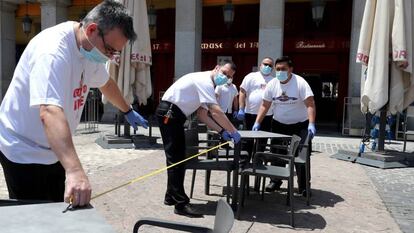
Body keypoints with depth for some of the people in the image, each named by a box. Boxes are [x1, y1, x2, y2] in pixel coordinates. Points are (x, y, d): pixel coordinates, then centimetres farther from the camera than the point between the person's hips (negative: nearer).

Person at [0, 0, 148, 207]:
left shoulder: (91, 49, 0)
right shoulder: (54, 49, -28)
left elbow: (106, 83, 21)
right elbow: (49, 112, -42)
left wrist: (128, 111, 31)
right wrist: (74, 171, -52)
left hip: (54, 151, 8)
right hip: (24, 152, -8)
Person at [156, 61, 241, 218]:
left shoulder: (207, 85, 15)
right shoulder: (205, 81, -16)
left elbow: (202, 115, 10)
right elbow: (216, 112, -25)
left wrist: (222, 131, 2)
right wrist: (233, 131, -18)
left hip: (174, 115, 11)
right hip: (168, 113, -11)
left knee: (177, 158, 15)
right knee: (176, 159, -10)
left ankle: (171, 197, 27)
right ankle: (181, 204, -5)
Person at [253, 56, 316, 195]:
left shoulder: (300, 83, -17)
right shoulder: (272, 84, -5)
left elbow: (310, 104, -23)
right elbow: (265, 105, -2)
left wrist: (311, 124, -35)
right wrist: (257, 123, -11)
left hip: (300, 124, -4)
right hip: (279, 124, 4)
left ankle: (303, 186, 9)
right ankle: (276, 181, 28)